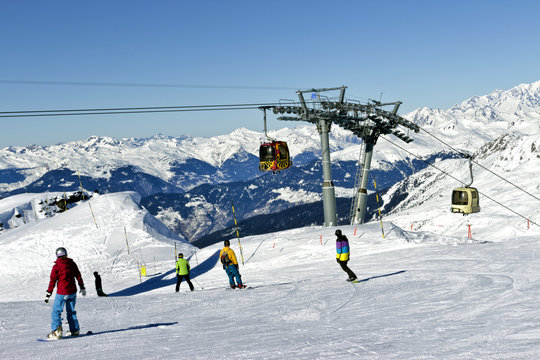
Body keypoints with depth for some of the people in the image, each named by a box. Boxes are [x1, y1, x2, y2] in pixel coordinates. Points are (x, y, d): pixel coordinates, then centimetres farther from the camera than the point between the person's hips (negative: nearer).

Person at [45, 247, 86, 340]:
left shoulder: (56, 266, -10)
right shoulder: (72, 263, 2)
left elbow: (52, 281, -8)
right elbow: (78, 276, 9)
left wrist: (48, 294, -3)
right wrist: (82, 288, 19)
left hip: (62, 293, -5)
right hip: (72, 292, 5)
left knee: (56, 311, 1)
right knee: (71, 311, 17)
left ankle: (57, 331, -11)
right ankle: (74, 330, 19)